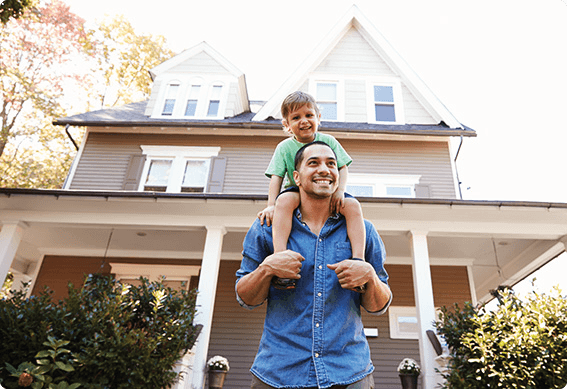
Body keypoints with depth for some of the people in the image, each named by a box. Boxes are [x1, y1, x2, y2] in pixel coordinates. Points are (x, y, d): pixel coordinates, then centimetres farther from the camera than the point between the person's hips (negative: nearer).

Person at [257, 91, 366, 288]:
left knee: (352, 205, -27)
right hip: (298, 191, -1)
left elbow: (343, 167, 1)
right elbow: (276, 177, -5)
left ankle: (358, 258, -29)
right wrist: (271, 205, -20)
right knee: (285, 200, -35)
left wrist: (340, 191, -19)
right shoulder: (285, 147, 1)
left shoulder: (329, 141, 4)